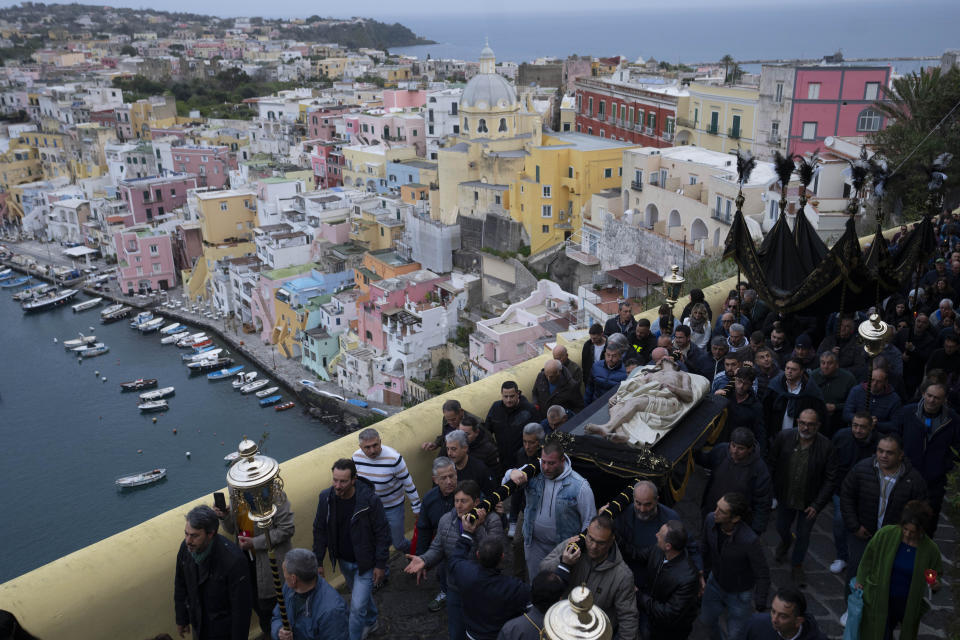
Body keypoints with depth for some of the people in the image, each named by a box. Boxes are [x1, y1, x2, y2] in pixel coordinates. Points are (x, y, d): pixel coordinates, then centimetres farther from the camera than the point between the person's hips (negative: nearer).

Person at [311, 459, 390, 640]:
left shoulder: (370, 500, -27)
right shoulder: (326, 498, -15)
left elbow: (382, 533, -17)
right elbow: (320, 530, -1)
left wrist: (381, 565, -14)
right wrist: (318, 562, 2)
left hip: (365, 563, -5)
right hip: (343, 561, 5)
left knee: (358, 606, -7)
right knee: (361, 594, 27)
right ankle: (371, 622, 54)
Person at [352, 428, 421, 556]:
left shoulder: (393, 458, -28)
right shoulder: (357, 457, -14)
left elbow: (408, 482, -16)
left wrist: (416, 507, -8)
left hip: (393, 506, -3)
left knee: (398, 543, 6)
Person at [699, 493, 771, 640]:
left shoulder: (749, 540, -39)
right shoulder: (710, 520, -24)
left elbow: (763, 575, -24)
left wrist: (759, 608, -17)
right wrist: (703, 573, 10)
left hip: (740, 593, -5)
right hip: (715, 583, 5)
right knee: (707, 618, 27)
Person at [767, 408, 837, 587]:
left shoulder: (825, 447, -21)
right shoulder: (783, 437, -17)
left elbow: (830, 479, -14)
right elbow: (771, 464, -3)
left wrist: (817, 505, -16)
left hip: (810, 502, -2)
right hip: (785, 497, 2)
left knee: (803, 536, 14)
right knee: (782, 528, 22)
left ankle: (797, 566, 40)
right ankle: (786, 541, 59)